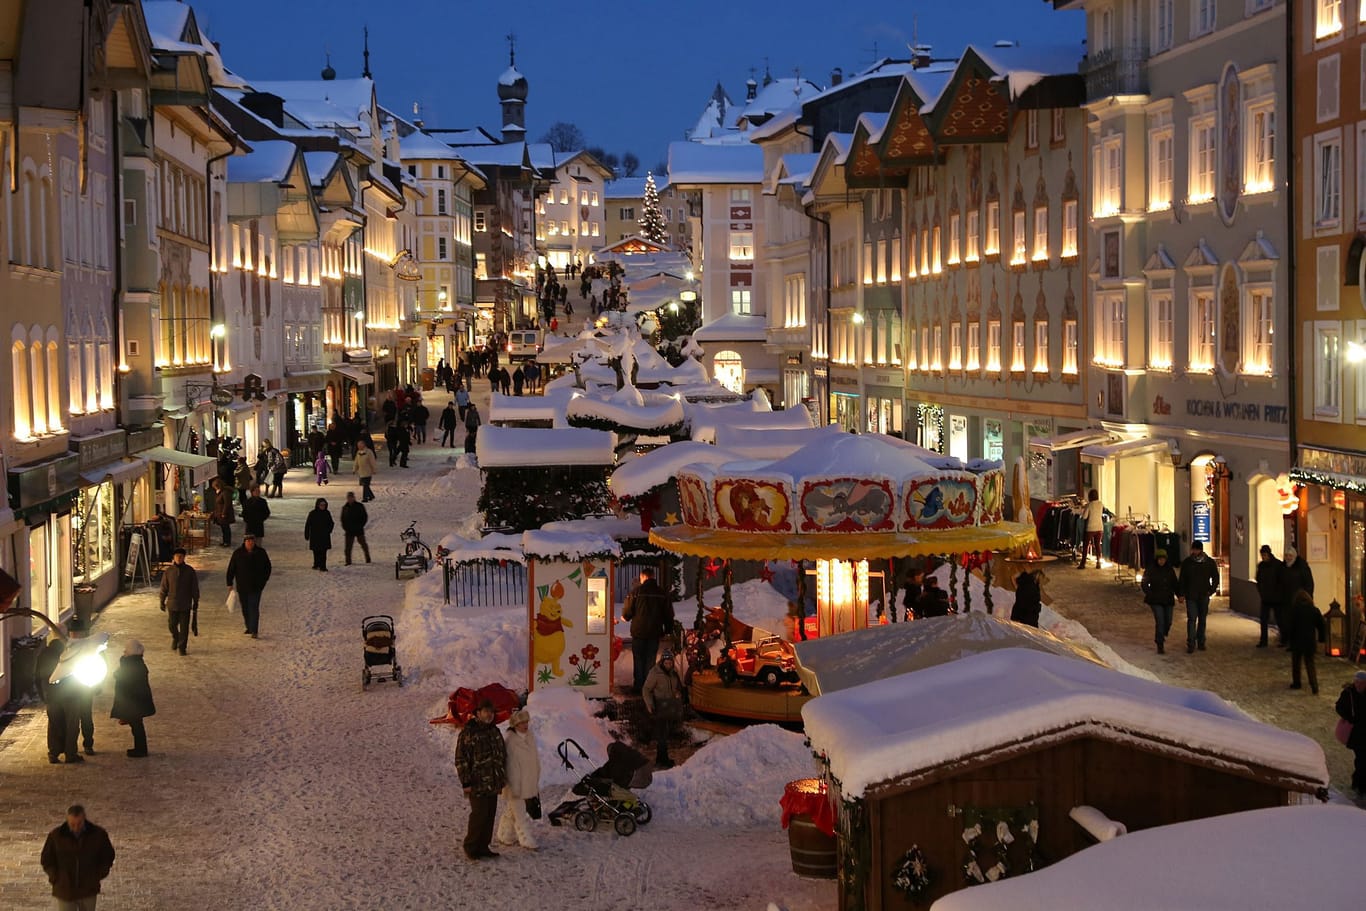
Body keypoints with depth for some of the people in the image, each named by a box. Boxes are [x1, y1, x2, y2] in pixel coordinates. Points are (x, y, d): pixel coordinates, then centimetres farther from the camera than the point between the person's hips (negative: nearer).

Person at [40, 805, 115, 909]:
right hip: (65, 893, -1)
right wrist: (56, 879, -4)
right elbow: (46, 860, 3)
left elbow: (108, 857, 6)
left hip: (88, 892, 1)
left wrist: (98, 876, -2)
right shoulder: (56, 835, -10)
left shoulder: (98, 834, -9)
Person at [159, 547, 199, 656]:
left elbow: (195, 589, 2)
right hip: (172, 603, 1)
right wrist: (162, 602, 7)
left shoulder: (190, 571, -4)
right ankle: (175, 638, 38)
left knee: (184, 627, 0)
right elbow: (164, 587, 5)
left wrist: (195, 603, 2)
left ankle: (182, 647, 10)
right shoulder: (169, 571, -2)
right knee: (172, 624, 9)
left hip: (185, 605, -1)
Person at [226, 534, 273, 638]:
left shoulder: (261, 552, -2)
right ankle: (249, 627, 29)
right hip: (242, 586, 2)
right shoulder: (238, 553, -3)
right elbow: (231, 569, 1)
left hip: (256, 586, -2)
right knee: (245, 608, 13)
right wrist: (229, 583, -3)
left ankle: (254, 631, -13)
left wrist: (264, 580, 4)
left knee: (254, 608, -10)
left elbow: (267, 566, 10)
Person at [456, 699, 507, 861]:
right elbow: (461, 759, -12)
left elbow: (502, 755, 22)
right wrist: (466, 782, -15)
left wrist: (503, 777, 18)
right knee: (479, 815, -8)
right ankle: (470, 848, 4)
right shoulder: (468, 732, -10)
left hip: (493, 784, 7)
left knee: (490, 815, 10)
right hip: (477, 784, -7)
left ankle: (483, 847, 19)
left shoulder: (494, 731, 13)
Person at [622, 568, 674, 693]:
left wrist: (624, 616, 16)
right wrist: (667, 630, 15)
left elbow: (627, 612, -6)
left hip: (638, 631, -2)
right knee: (650, 659, 8)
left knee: (638, 659, 8)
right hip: (655, 632, 2)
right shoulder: (662, 593, 1)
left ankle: (638, 684, 9)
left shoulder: (636, 591, -9)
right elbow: (669, 614, 5)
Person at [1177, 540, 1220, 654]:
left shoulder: (1210, 563, 1)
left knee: (1202, 619, 9)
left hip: (1204, 596, 2)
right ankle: (1191, 644, -10)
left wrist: (1211, 591, -1)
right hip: (1191, 596, -2)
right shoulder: (1186, 563, -2)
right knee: (1191, 619, -9)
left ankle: (1201, 643, 20)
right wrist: (1181, 594, -3)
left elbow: (1215, 578, 10)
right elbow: (1181, 580, 3)